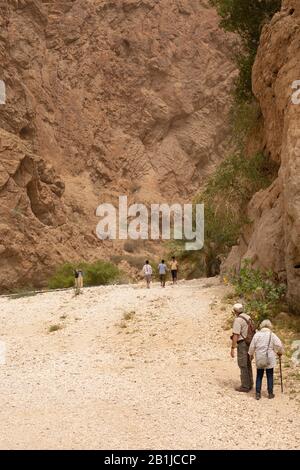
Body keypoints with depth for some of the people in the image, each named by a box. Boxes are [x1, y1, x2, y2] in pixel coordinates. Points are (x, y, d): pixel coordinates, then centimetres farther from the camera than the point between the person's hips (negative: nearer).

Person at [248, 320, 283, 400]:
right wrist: (280, 352, 12)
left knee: (259, 376, 9)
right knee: (270, 376, 9)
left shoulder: (257, 335, -1)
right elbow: (279, 345, -8)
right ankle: (270, 393, 13)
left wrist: (251, 354, 19)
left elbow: (252, 346, 2)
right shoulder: (272, 335, -5)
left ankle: (258, 393, 7)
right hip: (269, 360, -1)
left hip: (259, 359, 1)